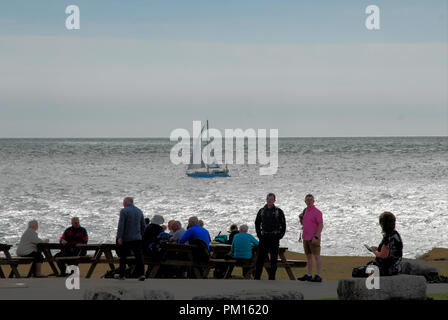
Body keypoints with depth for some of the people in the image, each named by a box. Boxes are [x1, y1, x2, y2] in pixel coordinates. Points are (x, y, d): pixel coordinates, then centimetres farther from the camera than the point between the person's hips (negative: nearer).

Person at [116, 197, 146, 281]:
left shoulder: (124, 211, -7)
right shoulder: (139, 211, 12)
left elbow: (121, 225, -15)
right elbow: (143, 225, 16)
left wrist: (119, 237, -17)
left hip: (126, 239, -4)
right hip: (137, 238, 4)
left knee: (123, 257, 9)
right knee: (139, 256, -1)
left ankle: (121, 275, 16)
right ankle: (141, 274, -12)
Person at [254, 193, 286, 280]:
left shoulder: (279, 211, 1)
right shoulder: (261, 211, 9)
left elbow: (283, 225, 3)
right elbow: (257, 223, 20)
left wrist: (280, 236, -4)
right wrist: (259, 234, 10)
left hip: (274, 238, -2)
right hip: (264, 238, 2)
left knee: (273, 259, 1)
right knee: (260, 258, 1)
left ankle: (272, 277, 6)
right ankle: (257, 277, 5)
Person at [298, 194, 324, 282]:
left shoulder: (317, 212, -9)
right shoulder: (306, 211, 15)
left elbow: (321, 225, -14)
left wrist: (316, 237, -23)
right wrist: (301, 218, 3)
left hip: (314, 238, -8)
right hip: (306, 238, 8)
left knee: (316, 256, -9)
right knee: (308, 256, 11)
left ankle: (318, 276, -11)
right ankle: (309, 275, 16)